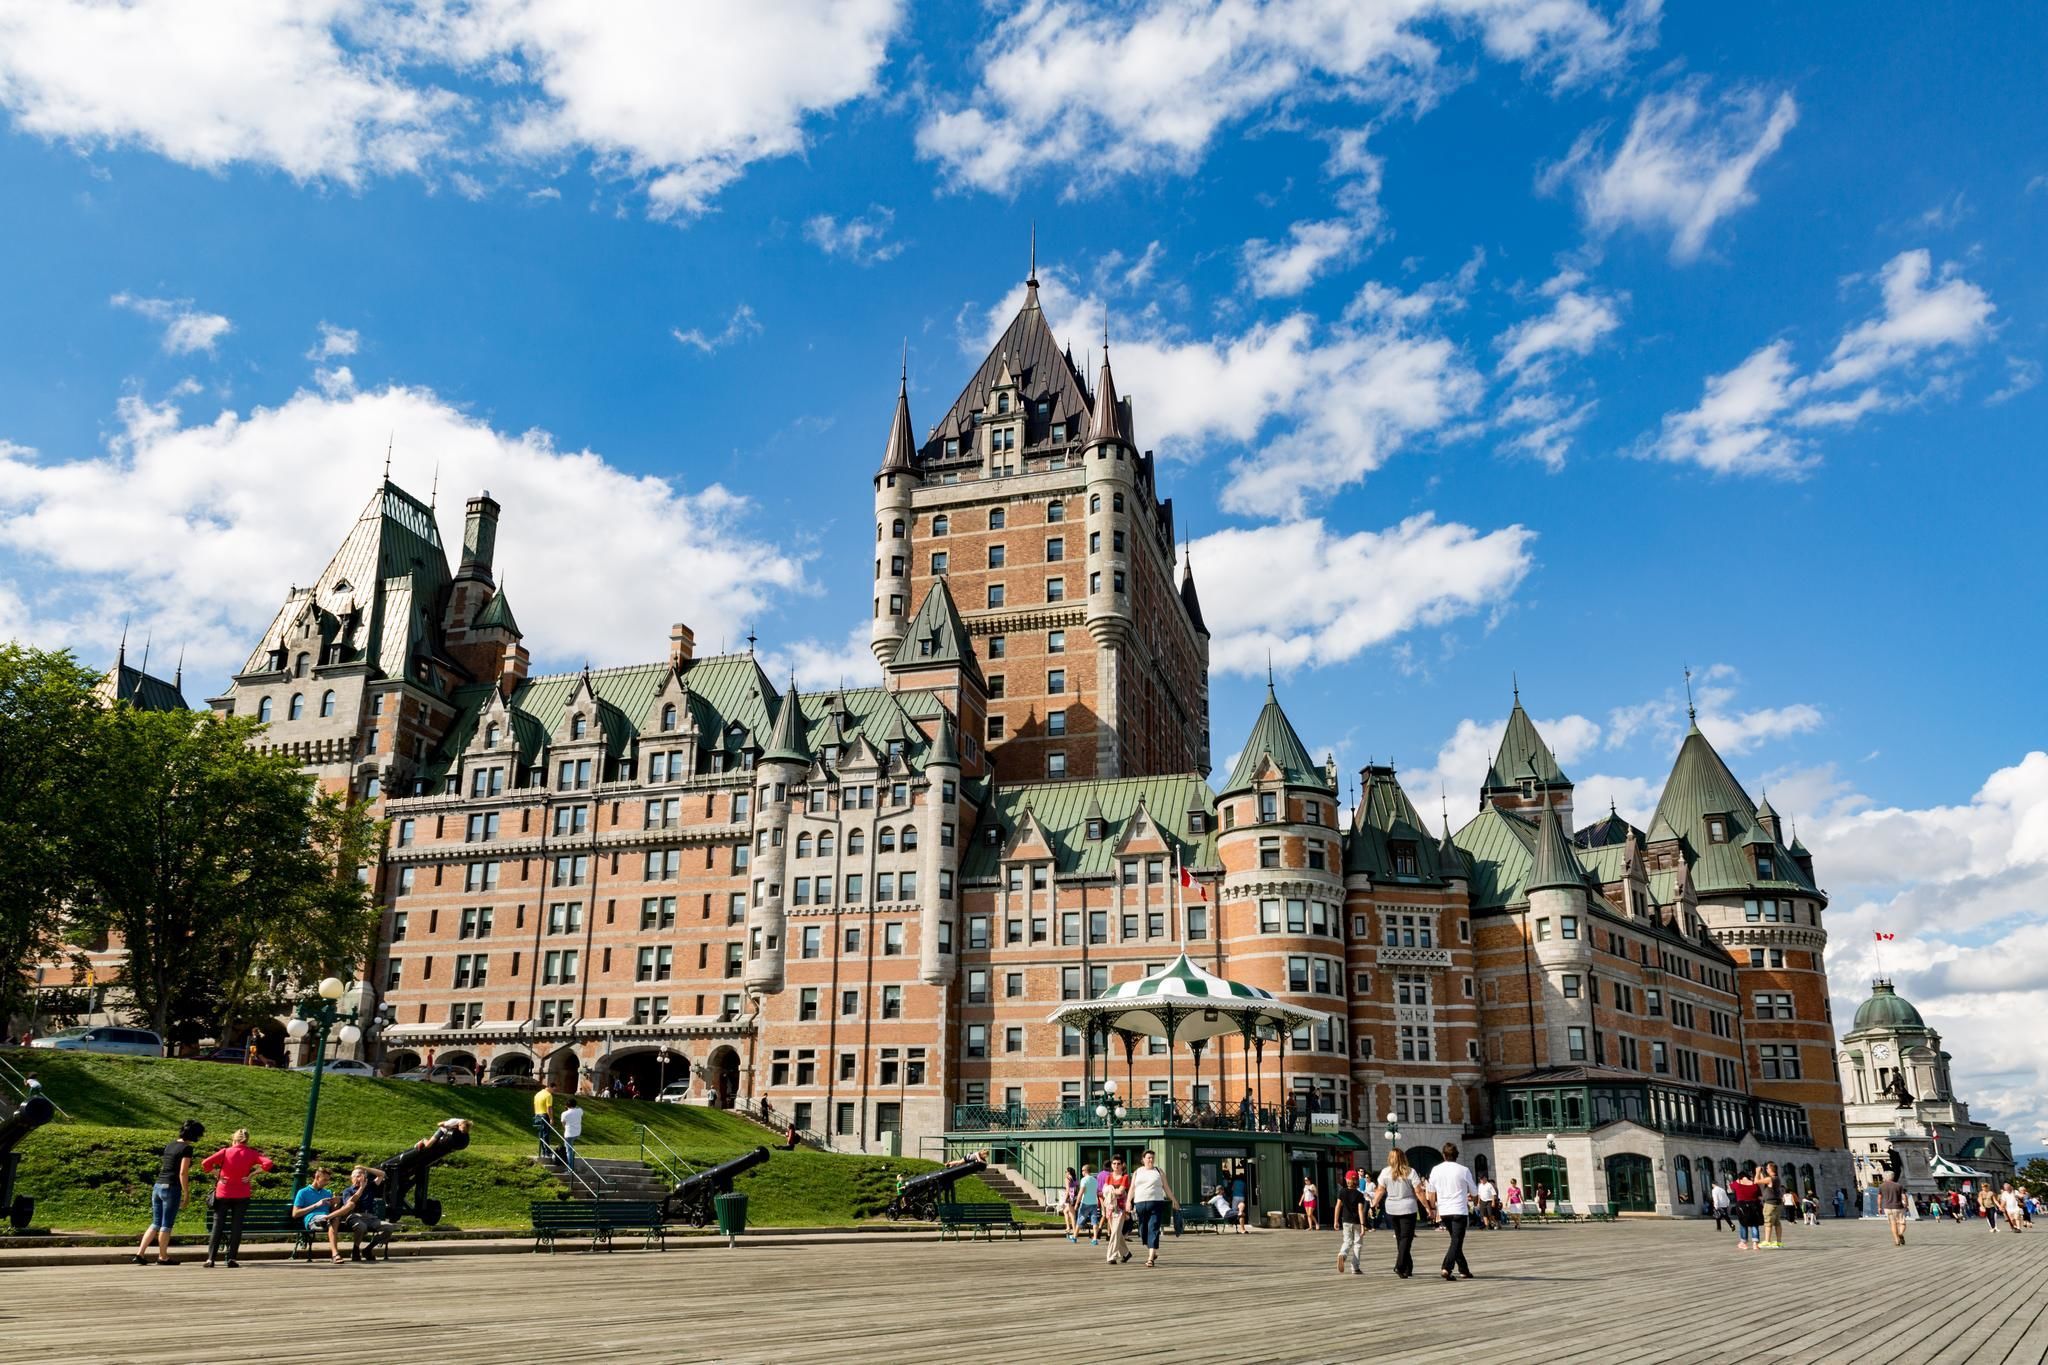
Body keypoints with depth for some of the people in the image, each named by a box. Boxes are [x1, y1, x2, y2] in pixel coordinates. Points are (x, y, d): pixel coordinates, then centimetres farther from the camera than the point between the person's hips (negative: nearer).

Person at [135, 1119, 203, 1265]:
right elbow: (183, 1173, -15)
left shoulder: (170, 1144, 11)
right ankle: (162, 1257, 14)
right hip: (171, 1188, -7)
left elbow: (165, 1167, 16)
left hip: (157, 1186, 7)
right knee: (166, 1225, 5)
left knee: (156, 1224, 17)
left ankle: (140, 1253, 12)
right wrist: (186, 1194, -8)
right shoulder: (186, 1148, -12)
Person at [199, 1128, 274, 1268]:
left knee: (218, 1226, 5)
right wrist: (253, 1172, -1)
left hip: (223, 1194, 0)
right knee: (236, 1226, 5)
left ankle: (211, 1259, -1)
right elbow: (268, 1164, -13)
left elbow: (205, 1164, -12)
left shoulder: (225, 1152, -3)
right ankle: (231, 1258, 1)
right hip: (241, 1195, 0)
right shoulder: (251, 1154, -1)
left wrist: (215, 1170, 4)